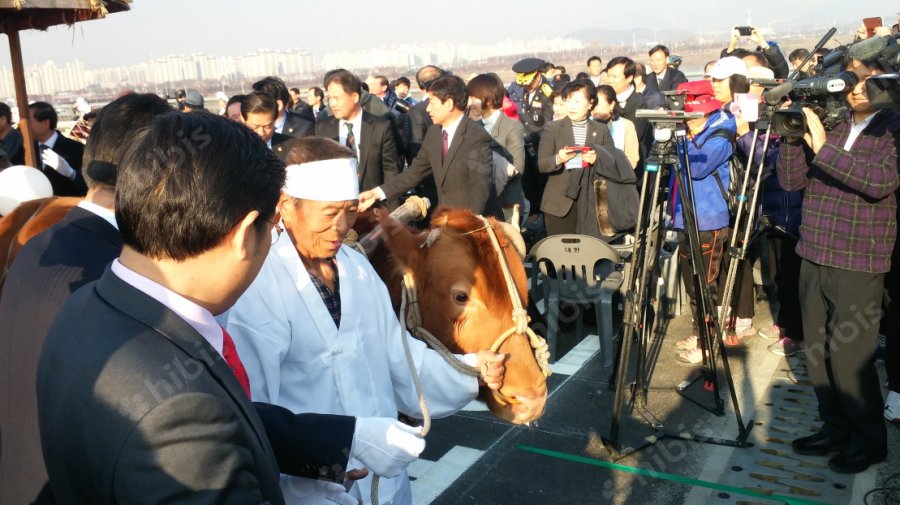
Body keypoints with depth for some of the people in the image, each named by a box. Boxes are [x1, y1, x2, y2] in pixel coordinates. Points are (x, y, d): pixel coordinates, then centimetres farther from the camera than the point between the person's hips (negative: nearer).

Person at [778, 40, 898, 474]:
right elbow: (790, 181, 5)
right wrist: (793, 135, -9)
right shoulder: (825, 121, 8)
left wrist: (824, 148, -25)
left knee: (848, 356, -2)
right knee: (818, 352, 13)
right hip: (813, 256, 5)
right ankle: (835, 429, 30)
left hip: (858, 264, -5)